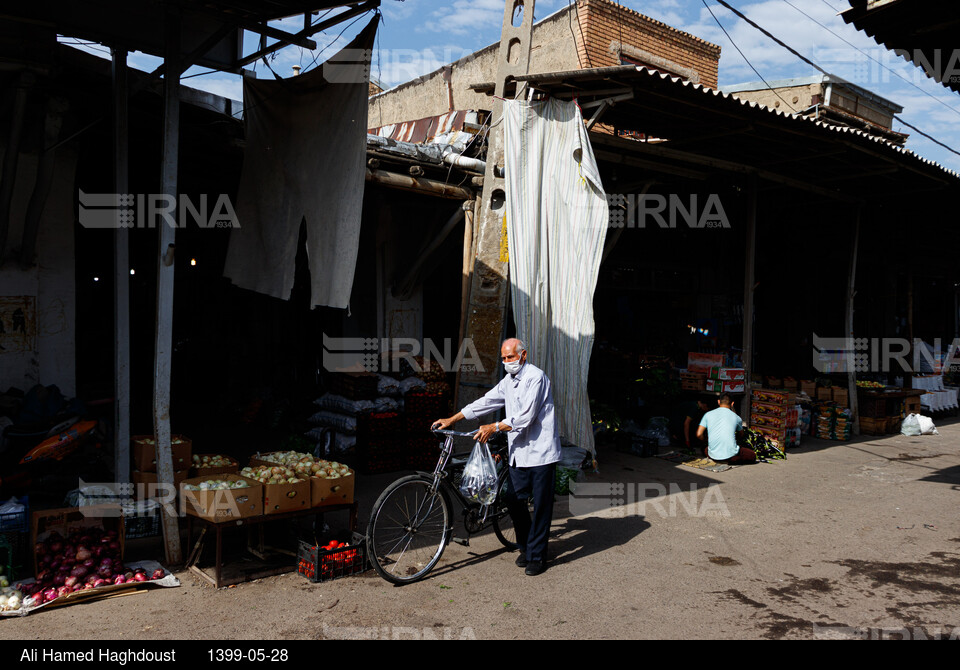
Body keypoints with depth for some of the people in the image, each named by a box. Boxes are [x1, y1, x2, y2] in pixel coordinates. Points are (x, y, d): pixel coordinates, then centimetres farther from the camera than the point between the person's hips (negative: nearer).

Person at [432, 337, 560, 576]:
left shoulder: (535, 377, -13)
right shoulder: (508, 381, 13)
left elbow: (525, 417, -21)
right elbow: (485, 402, 17)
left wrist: (493, 427, -21)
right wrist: (452, 419, 13)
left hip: (540, 452, -8)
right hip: (519, 452, 8)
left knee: (541, 505, 0)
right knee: (514, 499, 8)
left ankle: (537, 556, 10)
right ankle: (525, 547, 26)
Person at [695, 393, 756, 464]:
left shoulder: (708, 414, 6)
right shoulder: (736, 417, 6)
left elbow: (699, 434, 0)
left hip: (713, 455, 3)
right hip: (730, 455, -3)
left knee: (705, 450, 37)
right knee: (753, 456, 18)